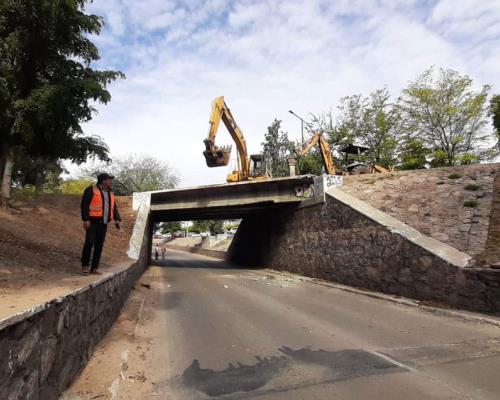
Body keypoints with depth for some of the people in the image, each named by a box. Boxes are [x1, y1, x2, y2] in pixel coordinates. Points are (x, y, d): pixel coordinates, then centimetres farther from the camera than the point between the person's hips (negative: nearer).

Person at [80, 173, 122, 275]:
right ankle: (85, 266, 5)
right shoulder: (91, 190, -4)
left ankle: (94, 268, 13)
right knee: (89, 243, -9)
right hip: (93, 222, -6)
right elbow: (84, 204, -9)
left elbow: (114, 207, 15)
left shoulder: (110, 193, 16)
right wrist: (86, 219, -17)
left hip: (103, 223, 6)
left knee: (99, 245, 6)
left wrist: (118, 219, 1)